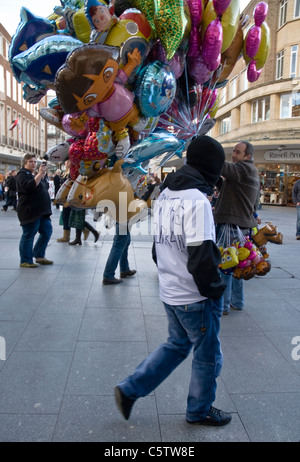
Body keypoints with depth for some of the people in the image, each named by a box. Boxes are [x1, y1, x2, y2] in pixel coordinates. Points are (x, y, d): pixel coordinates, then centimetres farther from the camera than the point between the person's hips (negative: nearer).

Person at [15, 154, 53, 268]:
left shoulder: (34, 175, 22)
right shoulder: (22, 174, -6)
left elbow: (44, 189, 26)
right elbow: (28, 187, -25)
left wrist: (43, 176, 10)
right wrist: (39, 175, -28)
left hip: (42, 211, 9)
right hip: (30, 211, -9)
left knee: (47, 231, 9)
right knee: (28, 235, -4)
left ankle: (39, 256, 20)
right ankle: (25, 261, 4)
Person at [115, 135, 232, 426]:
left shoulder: (164, 195, 5)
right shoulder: (197, 200, -22)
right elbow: (202, 257, -26)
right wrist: (215, 289, -12)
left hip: (169, 291, 8)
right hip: (195, 297, -8)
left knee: (177, 345, 24)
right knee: (208, 355, 13)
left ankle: (129, 390, 25)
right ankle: (200, 411, 33)